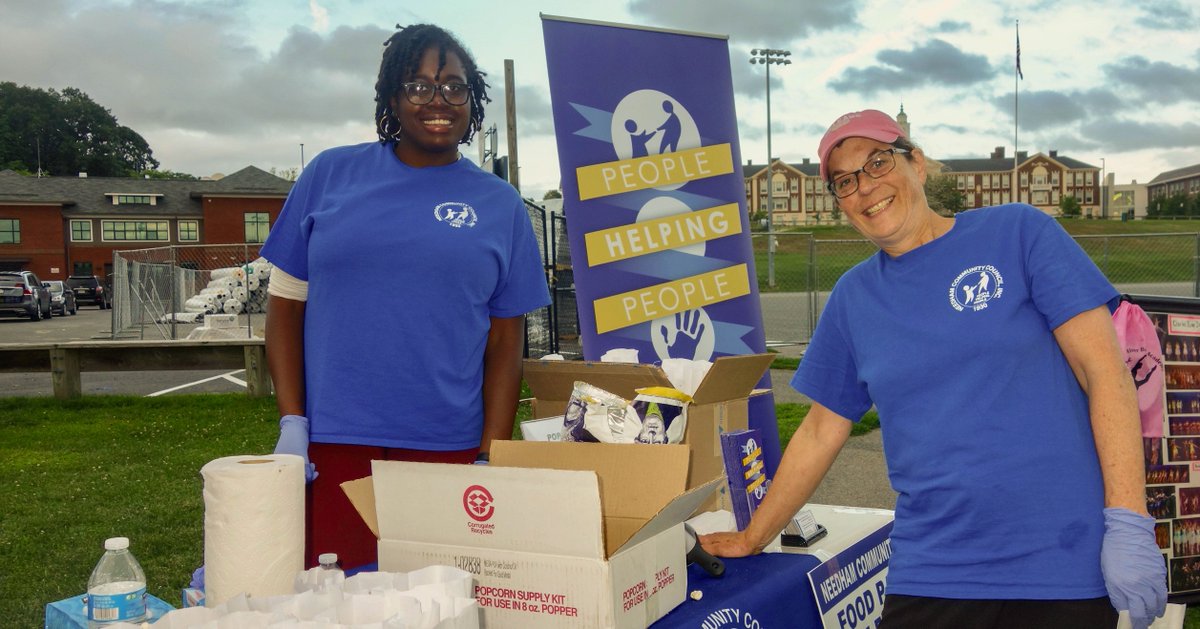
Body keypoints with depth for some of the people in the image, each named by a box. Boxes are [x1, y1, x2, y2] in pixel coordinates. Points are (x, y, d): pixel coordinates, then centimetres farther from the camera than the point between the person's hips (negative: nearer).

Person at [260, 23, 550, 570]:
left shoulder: (499, 205, 7)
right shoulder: (330, 175, 6)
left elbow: (506, 339, 6)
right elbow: (286, 303, 7)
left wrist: (493, 455, -1)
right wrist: (291, 422, -2)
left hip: (448, 448, 1)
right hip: (331, 446, 0)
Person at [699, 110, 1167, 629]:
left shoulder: (1017, 232, -2)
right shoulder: (852, 296, 8)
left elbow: (1105, 370, -6)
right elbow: (820, 431, 15)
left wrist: (1128, 524, -14)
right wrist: (751, 540, 19)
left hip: (1063, 566, -2)